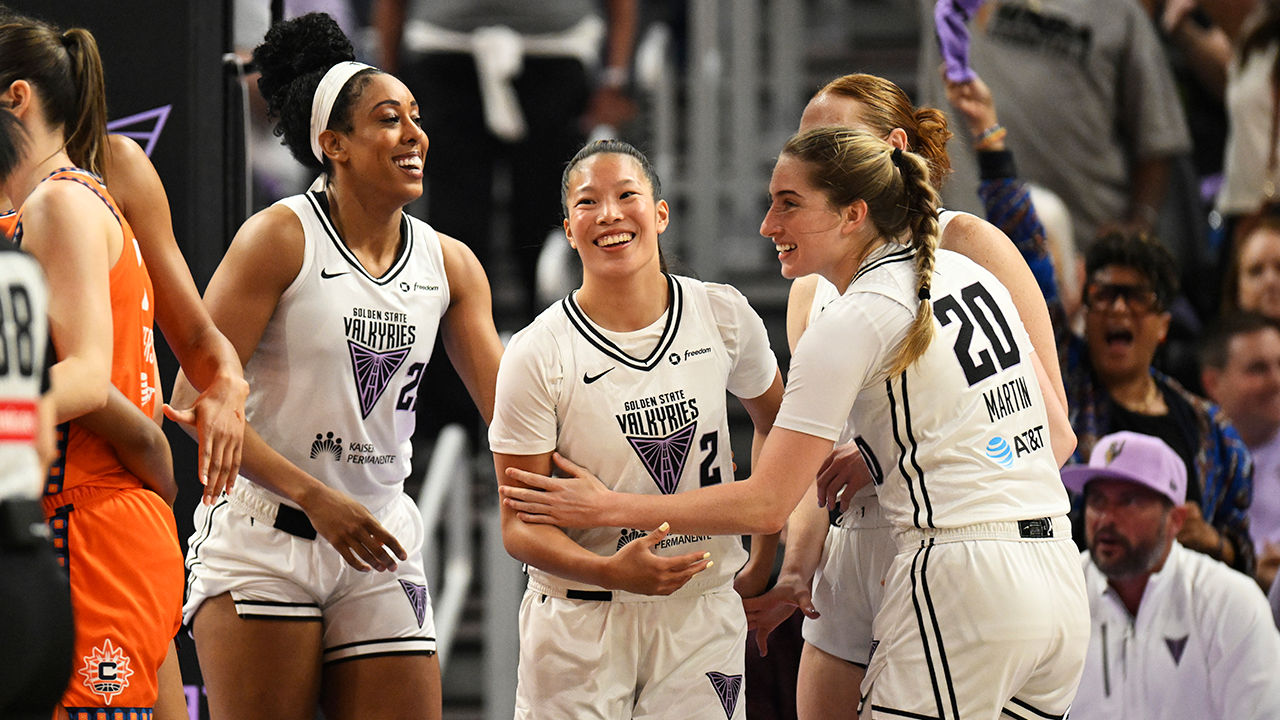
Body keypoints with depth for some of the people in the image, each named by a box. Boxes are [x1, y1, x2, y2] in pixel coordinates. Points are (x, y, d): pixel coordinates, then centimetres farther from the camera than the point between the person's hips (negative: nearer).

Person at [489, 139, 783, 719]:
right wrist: (612, 571, -28)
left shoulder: (723, 317, -2)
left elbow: (775, 419, 18)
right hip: (579, 621, -2)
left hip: (702, 610, 2)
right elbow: (520, 525, -11)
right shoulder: (536, 357, -11)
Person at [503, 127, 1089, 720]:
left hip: (960, 589, -8)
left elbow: (765, 506, -11)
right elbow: (1058, 435, 19)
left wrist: (608, 508, -5)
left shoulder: (850, 327, -10)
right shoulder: (965, 272, 13)